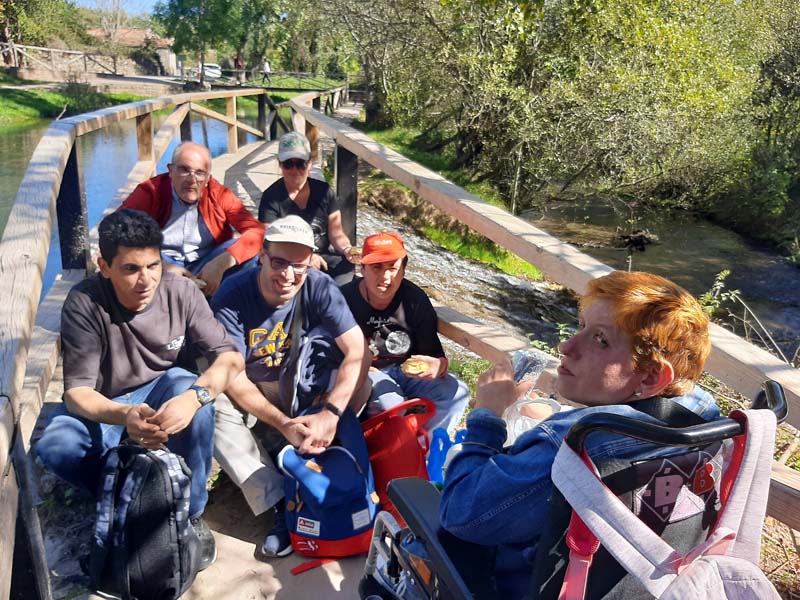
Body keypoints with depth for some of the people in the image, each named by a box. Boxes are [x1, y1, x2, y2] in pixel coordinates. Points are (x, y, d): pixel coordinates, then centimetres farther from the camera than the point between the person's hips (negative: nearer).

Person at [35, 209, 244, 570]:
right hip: (103, 404, 0)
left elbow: (230, 357, -21)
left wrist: (194, 395, -43)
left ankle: (190, 513, -13)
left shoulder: (181, 292, -19)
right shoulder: (84, 303, -24)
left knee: (195, 398, -34)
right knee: (54, 450, -30)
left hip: (161, 385, 1)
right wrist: (125, 415, -46)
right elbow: (77, 391, -24)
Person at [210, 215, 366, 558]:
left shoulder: (319, 288, -19)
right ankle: (281, 503, -28)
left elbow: (357, 351, -25)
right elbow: (234, 378, -24)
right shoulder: (232, 298, -22)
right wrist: (284, 424, -37)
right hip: (247, 390, -1)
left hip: (297, 388, 1)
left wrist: (331, 414, -39)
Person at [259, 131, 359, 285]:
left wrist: (347, 250, -18)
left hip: (324, 257, 3)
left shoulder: (324, 191, 6)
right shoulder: (271, 197, -4)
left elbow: (336, 233, 5)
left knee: (348, 265, -28)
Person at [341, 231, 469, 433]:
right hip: (367, 372, -3)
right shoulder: (346, 299, -15)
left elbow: (433, 351, -5)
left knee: (456, 391, -18)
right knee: (389, 405, -35)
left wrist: (439, 365, -29)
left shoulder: (416, 300, -7)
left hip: (409, 371, 4)